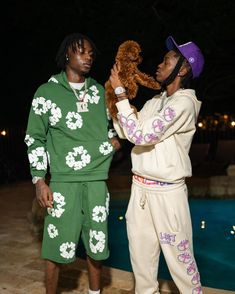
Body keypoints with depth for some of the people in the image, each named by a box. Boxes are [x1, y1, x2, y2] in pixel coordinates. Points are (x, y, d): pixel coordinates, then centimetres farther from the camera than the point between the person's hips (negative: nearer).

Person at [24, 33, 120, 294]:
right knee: (58, 244, 0)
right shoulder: (47, 92, 1)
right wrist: (39, 180, -6)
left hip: (97, 179, 4)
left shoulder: (99, 91, 11)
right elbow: (35, 139, 1)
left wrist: (114, 138, 4)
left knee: (96, 243, 10)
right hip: (63, 180, -3)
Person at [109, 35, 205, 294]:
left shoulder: (184, 102, -13)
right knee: (140, 253, 15)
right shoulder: (155, 101, 12)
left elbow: (141, 135, -21)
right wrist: (113, 94, 9)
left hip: (167, 192, -7)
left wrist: (120, 93, -16)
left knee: (178, 256, 3)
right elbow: (124, 132, 12)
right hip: (140, 187, 8)